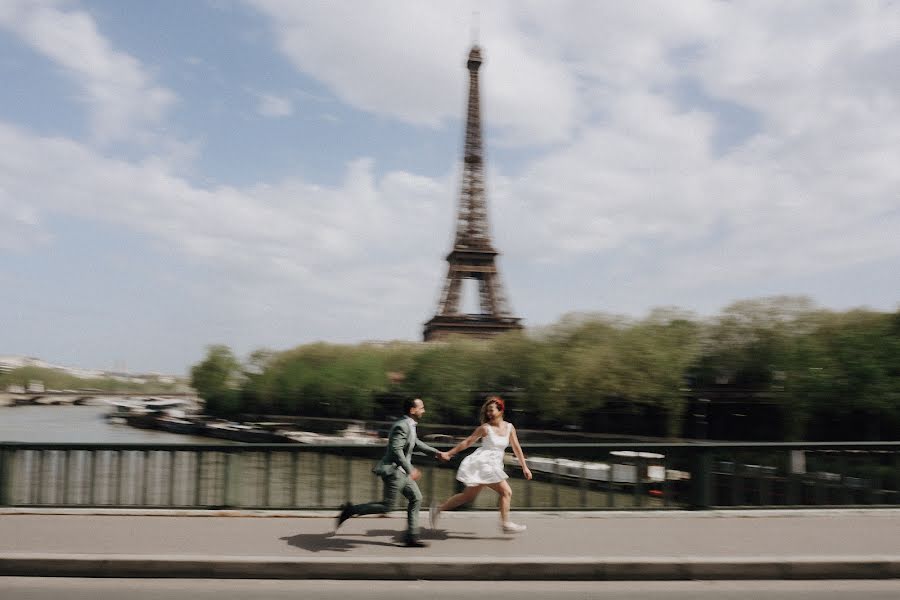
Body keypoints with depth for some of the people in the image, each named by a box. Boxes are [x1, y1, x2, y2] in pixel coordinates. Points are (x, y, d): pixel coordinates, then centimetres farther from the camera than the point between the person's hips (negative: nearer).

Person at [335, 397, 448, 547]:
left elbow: (416, 443, 24)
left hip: (400, 472, 10)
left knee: (416, 499, 8)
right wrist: (410, 470, -29)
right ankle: (351, 510, 8)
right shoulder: (402, 426, -21)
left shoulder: (409, 425, 10)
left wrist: (436, 453, 23)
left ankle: (411, 537, 11)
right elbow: (396, 450, -29)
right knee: (386, 506, -3)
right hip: (393, 471, -10)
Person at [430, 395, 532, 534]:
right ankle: (505, 524, -1)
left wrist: (524, 467, 8)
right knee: (506, 492, -11)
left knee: (469, 496, 13)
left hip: (493, 466, 6)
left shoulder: (509, 427, 5)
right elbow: (468, 442, -3)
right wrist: (449, 453, -1)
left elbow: (516, 448, 10)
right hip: (483, 463, -6)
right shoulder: (485, 428, -9)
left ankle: (439, 508, 22)